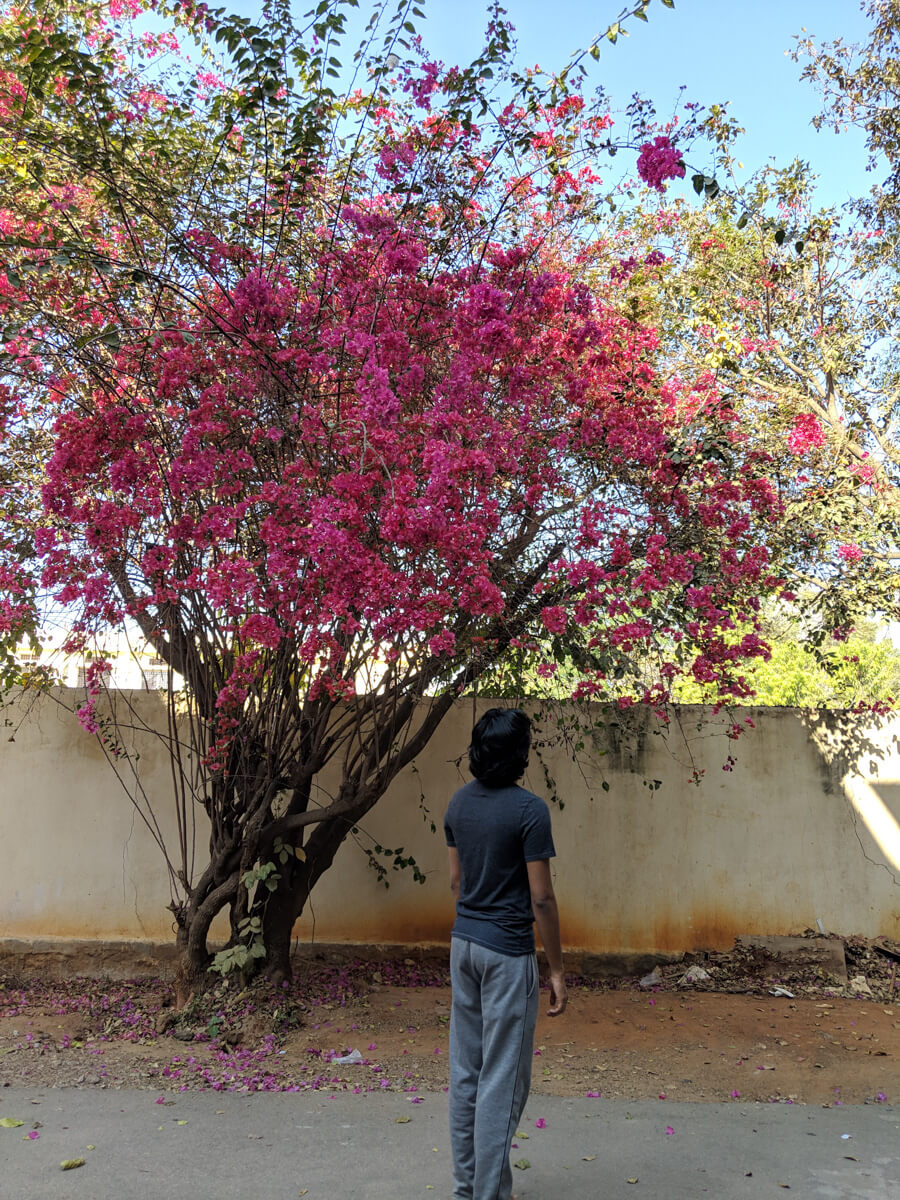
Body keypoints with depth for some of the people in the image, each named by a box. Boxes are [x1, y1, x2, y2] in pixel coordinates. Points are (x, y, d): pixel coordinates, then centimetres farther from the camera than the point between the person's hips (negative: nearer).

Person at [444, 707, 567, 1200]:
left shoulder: (460, 802, 4)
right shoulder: (528, 809, -18)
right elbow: (540, 899, -16)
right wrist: (556, 970, -8)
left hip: (463, 943, 7)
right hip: (508, 953, -7)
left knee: (465, 1071, 15)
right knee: (502, 1079, 4)